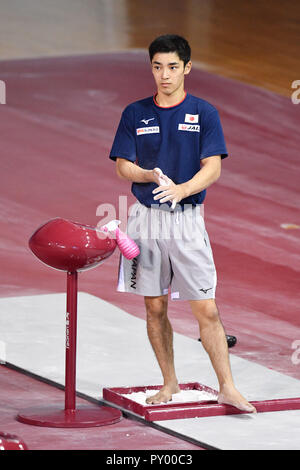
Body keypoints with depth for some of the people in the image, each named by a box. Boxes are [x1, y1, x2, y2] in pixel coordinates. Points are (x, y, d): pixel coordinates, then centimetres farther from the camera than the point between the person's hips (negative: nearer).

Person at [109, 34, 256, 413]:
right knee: (155, 307, 6)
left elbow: (213, 168, -5)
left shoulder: (203, 113, 2)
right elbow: (122, 166, 5)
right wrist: (150, 176, -17)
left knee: (206, 309, -6)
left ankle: (227, 388, -2)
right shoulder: (135, 114, 8)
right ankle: (169, 383, 19)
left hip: (187, 216, -2)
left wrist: (181, 189, -24)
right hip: (145, 217, 2)